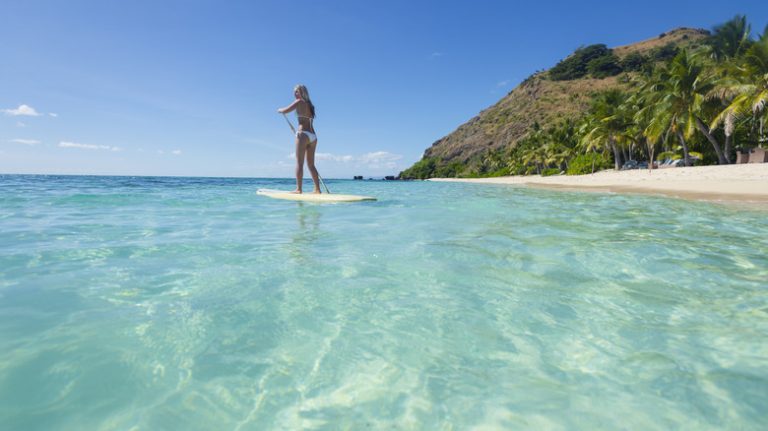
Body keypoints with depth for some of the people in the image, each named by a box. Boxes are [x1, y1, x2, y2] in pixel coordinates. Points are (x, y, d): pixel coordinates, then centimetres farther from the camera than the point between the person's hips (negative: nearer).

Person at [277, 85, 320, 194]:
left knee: (299, 162, -7)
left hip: (303, 134, -7)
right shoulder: (310, 105, 22)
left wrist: (280, 110, 14)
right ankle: (317, 189, 8)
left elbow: (285, 111, -6)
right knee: (311, 164, 10)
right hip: (313, 136, 7)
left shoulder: (299, 102, 1)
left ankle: (298, 189, -12)